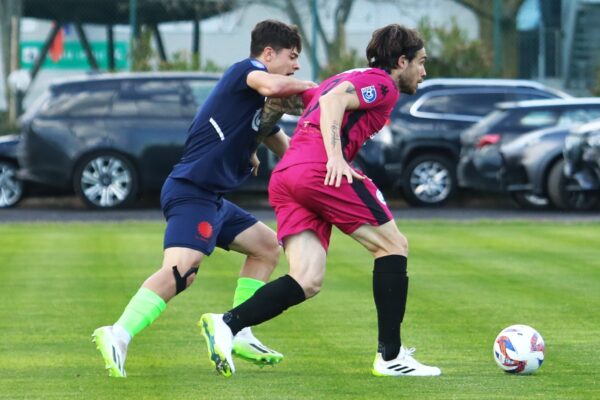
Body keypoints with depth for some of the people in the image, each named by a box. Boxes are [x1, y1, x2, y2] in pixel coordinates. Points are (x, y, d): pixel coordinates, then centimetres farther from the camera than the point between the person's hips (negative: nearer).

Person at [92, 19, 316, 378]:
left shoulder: (260, 106, 22)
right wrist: (310, 88, -9)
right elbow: (273, 86, -28)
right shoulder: (245, 70, -4)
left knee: (268, 246, 22)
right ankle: (118, 337, -40)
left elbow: (287, 149, 33)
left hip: (212, 198, 11)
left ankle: (237, 334, 20)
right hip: (191, 191, -11)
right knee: (182, 269, -28)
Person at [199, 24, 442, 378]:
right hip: (321, 170, -9)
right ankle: (391, 356, 2)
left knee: (308, 282, -1)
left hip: (284, 176, 9)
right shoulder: (383, 85, 5)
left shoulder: (350, 78, 32)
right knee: (393, 245, 4)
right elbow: (332, 100, -14)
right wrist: (335, 157, -21)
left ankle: (227, 324, -21)